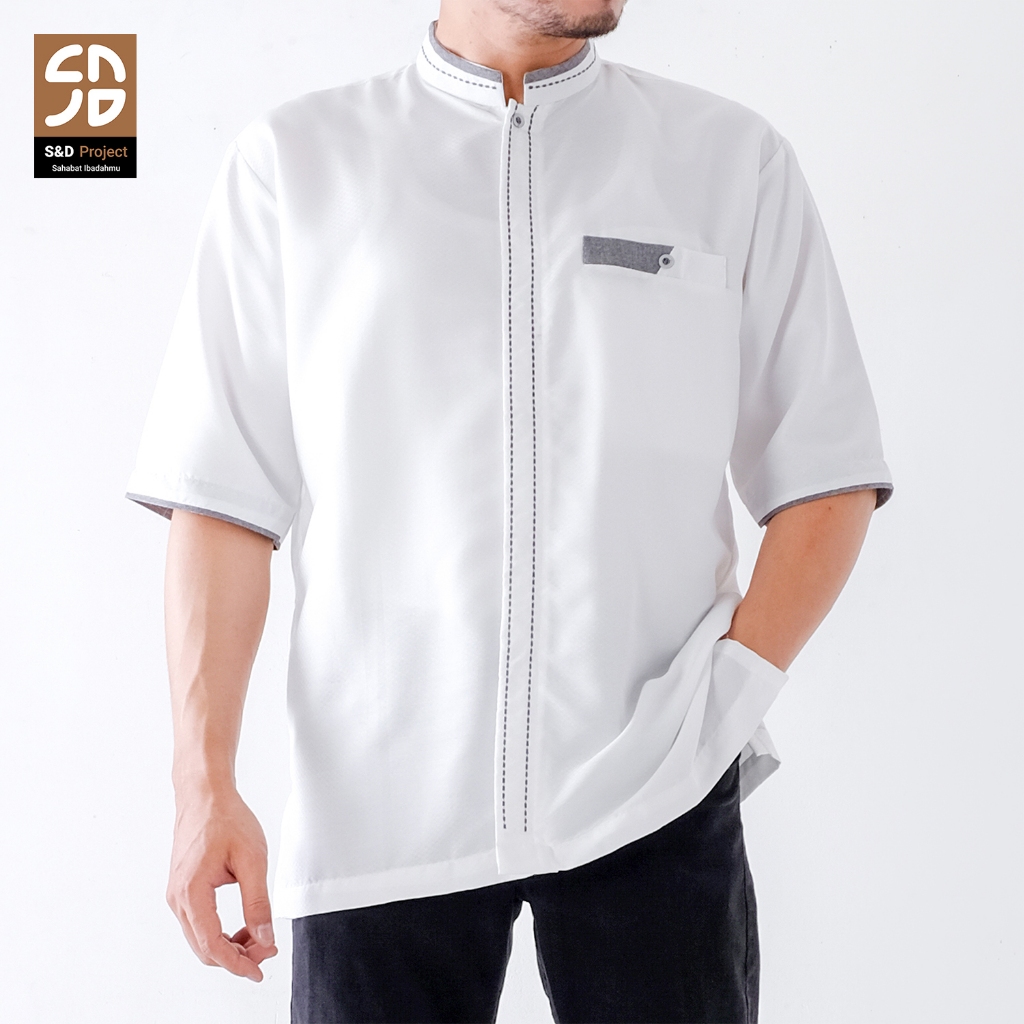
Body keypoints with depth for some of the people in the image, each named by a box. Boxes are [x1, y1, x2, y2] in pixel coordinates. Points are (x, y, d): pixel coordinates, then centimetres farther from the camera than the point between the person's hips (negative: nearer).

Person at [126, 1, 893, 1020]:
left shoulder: (736, 159, 6)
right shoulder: (289, 161, 4)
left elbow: (826, 476, 6)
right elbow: (220, 500, 1)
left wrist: (737, 687, -9)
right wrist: (204, 784, -7)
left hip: (656, 793, 1)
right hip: (379, 797, 0)